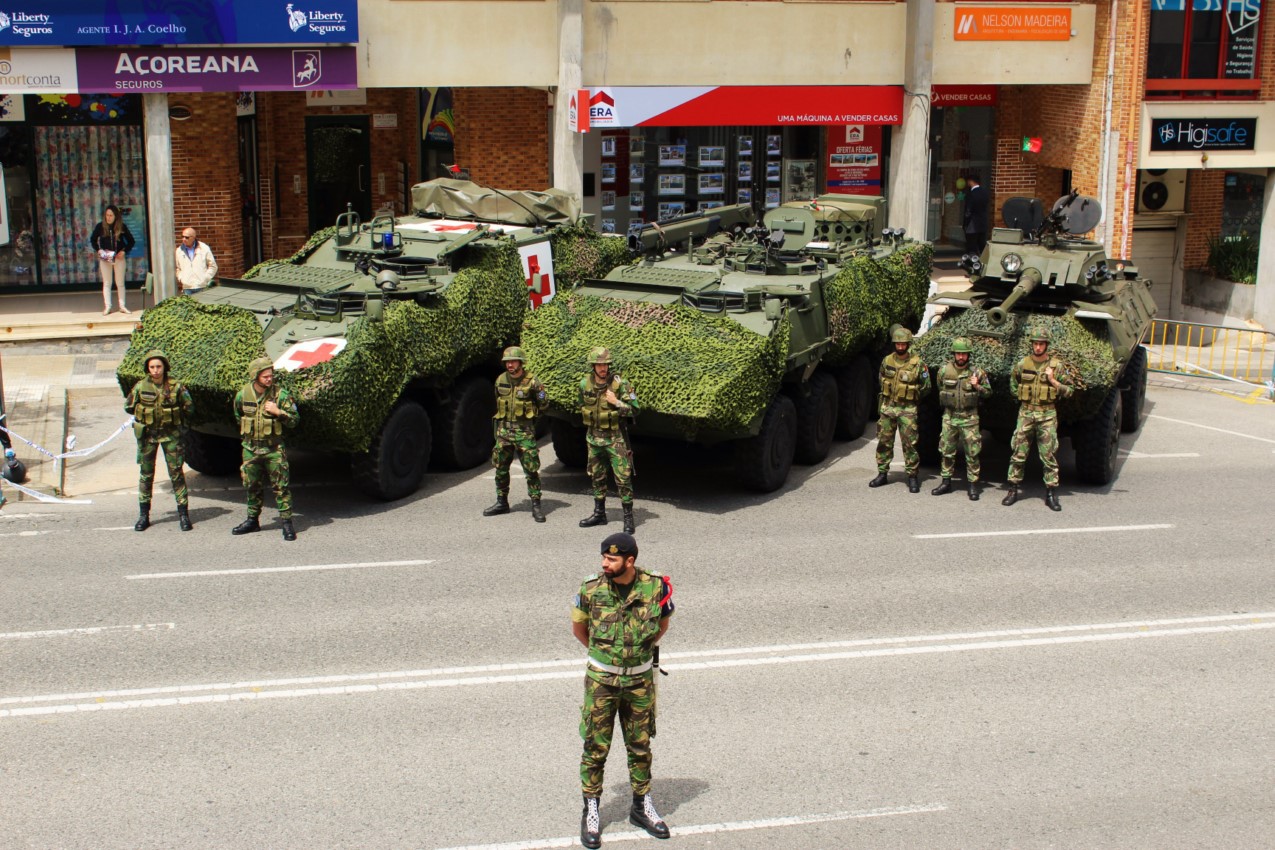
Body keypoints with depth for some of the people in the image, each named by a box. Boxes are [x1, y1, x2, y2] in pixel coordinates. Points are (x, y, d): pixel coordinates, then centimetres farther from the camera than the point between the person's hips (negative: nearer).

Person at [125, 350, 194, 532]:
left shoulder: (176, 387, -9)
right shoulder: (140, 387, -6)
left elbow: (189, 407, 6)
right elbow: (129, 407, 9)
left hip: (170, 434, -1)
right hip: (147, 434, 1)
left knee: (176, 472, -3)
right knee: (146, 474, 7)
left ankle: (183, 514, 2)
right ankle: (144, 515, 14)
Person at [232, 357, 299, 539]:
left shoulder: (281, 394, -10)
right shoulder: (242, 395, -2)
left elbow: (294, 420, -8)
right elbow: (238, 417, 19)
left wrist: (278, 412, -22)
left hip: (274, 449, -3)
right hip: (251, 449, 3)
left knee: (280, 486, -5)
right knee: (252, 486, 13)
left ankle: (287, 522, -1)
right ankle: (253, 520, 27)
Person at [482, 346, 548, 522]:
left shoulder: (531, 382, -9)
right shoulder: (500, 380, 5)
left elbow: (543, 406, 4)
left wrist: (541, 394, -11)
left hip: (524, 431, -5)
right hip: (504, 429, 5)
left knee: (531, 469, -5)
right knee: (501, 468, 10)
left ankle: (536, 505, 0)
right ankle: (502, 503, 23)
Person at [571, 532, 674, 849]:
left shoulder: (656, 587, -12)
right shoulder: (591, 589, -13)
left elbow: (663, 624, 9)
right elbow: (578, 627, 6)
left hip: (640, 679, 1)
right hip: (601, 680, -1)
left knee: (640, 746, 14)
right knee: (596, 747, 4)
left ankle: (642, 806, 30)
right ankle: (591, 813, 18)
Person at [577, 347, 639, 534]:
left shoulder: (620, 384, -15)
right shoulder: (585, 384, -3)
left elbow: (634, 410, -11)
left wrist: (616, 402, -24)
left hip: (614, 438, -4)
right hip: (594, 438, 5)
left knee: (623, 477, -5)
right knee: (597, 477, 15)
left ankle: (628, 518, 1)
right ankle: (599, 514, 28)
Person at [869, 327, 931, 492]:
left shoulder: (918, 364, -7)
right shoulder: (887, 361, 3)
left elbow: (926, 386, 4)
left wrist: (912, 397, 5)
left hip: (907, 410, -3)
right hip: (888, 407, 4)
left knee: (909, 443, -4)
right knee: (884, 441, 7)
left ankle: (912, 477, 4)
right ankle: (882, 474, 17)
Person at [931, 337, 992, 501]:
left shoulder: (976, 372, -4)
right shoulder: (944, 370, 1)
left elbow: (988, 392, 4)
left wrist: (977, 386, -13)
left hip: (969, 418, -2)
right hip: (949, 417, 2)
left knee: (972, 453, -1)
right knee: (947, 451, 9)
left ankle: (973, 485, 6)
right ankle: (946, 483, 20)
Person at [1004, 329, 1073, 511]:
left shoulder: (1056, 365, -1)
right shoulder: (1022, 364, 3)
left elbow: (1068, 391, -1)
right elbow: (1013, 381, 21)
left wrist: (1053, 381, -14)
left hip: (1047, 415, -1)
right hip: (1026, 413, 1)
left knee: (1049, 455, 1)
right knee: (1018, 453, 2)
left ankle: (1051, 494, 7)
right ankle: (1013, 490, 10)